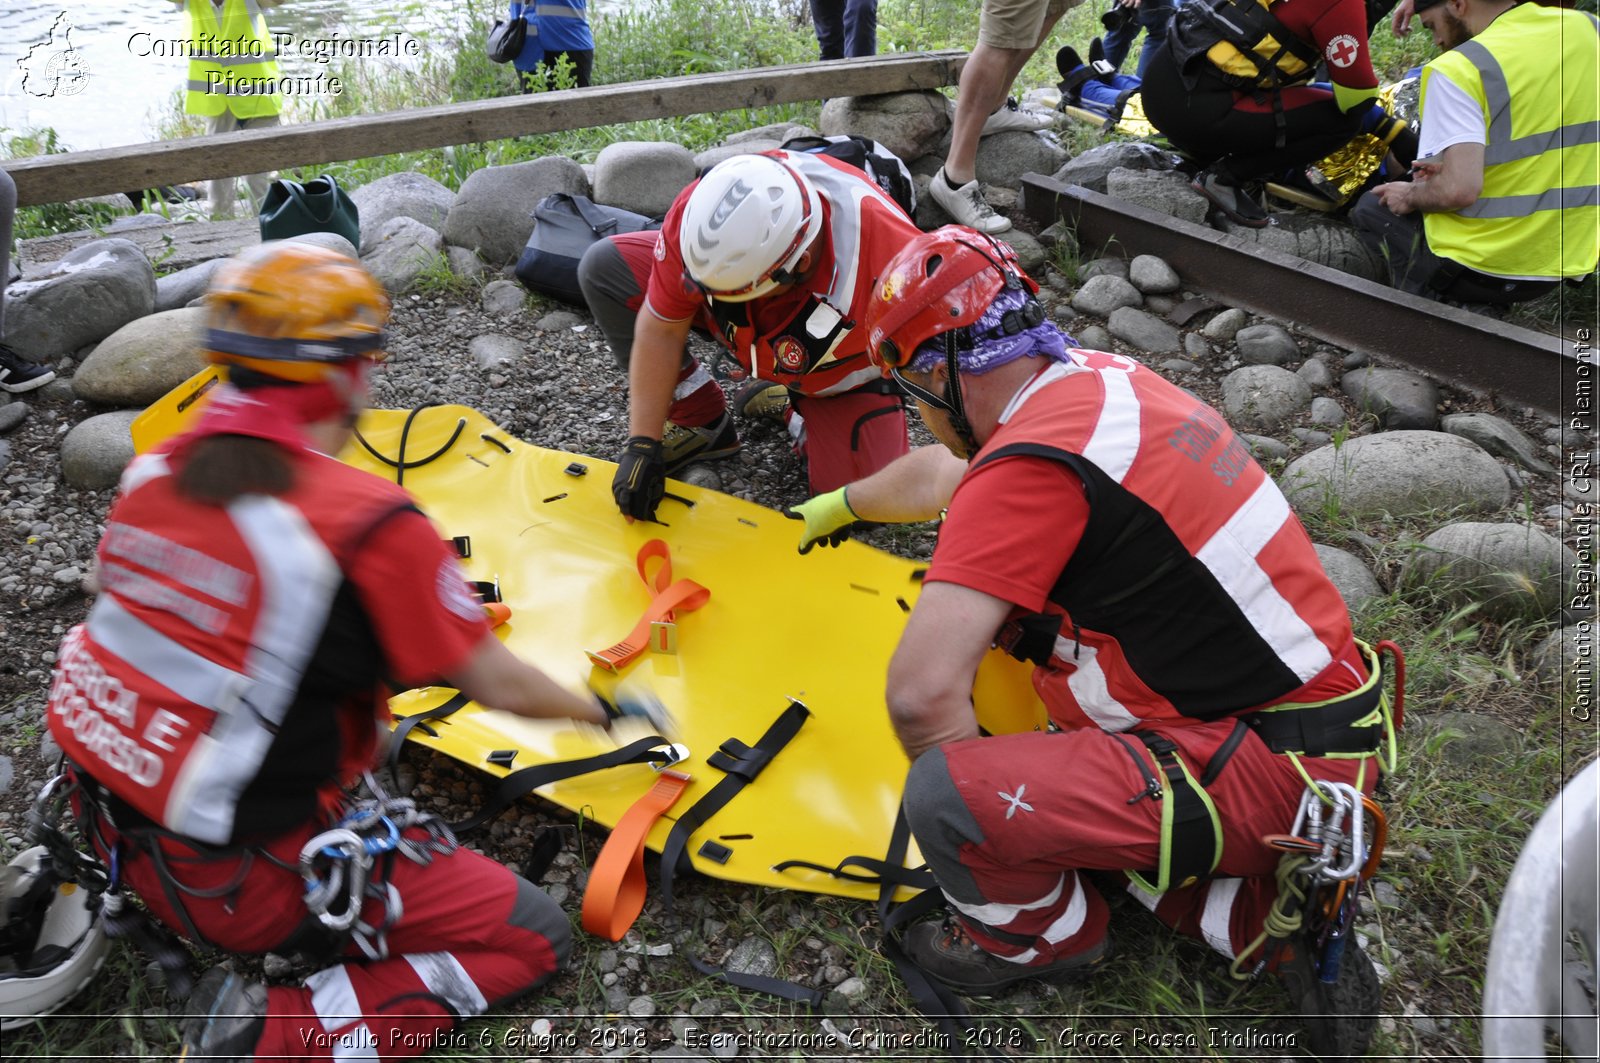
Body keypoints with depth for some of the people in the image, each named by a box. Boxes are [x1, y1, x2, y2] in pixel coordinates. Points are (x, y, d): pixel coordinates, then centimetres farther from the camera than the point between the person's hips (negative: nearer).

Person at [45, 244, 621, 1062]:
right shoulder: (367, 522, -24)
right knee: (532, 937, -1)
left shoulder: (153, 471, -3)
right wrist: (603, 707, 6)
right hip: (240, 882, -7)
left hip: (110, 827, 8)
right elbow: (501, 688, -14)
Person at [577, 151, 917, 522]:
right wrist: (643, 444, -21)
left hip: (843, 369, -3)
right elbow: (662, 329, -21)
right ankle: (701, 420, 1)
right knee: (604, 266, -12)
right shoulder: (700, 210, -33)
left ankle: (794, 405, 10)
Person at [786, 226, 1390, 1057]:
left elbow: (921, 694, -26)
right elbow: (941, 473, 23)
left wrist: (957, 792, -5)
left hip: (1272, 772, -9)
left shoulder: (1031, 464, -23)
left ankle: (1045, 935, 16)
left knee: (944, 796, -21)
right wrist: (844, 502, 39)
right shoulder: (1098, 376, 5)